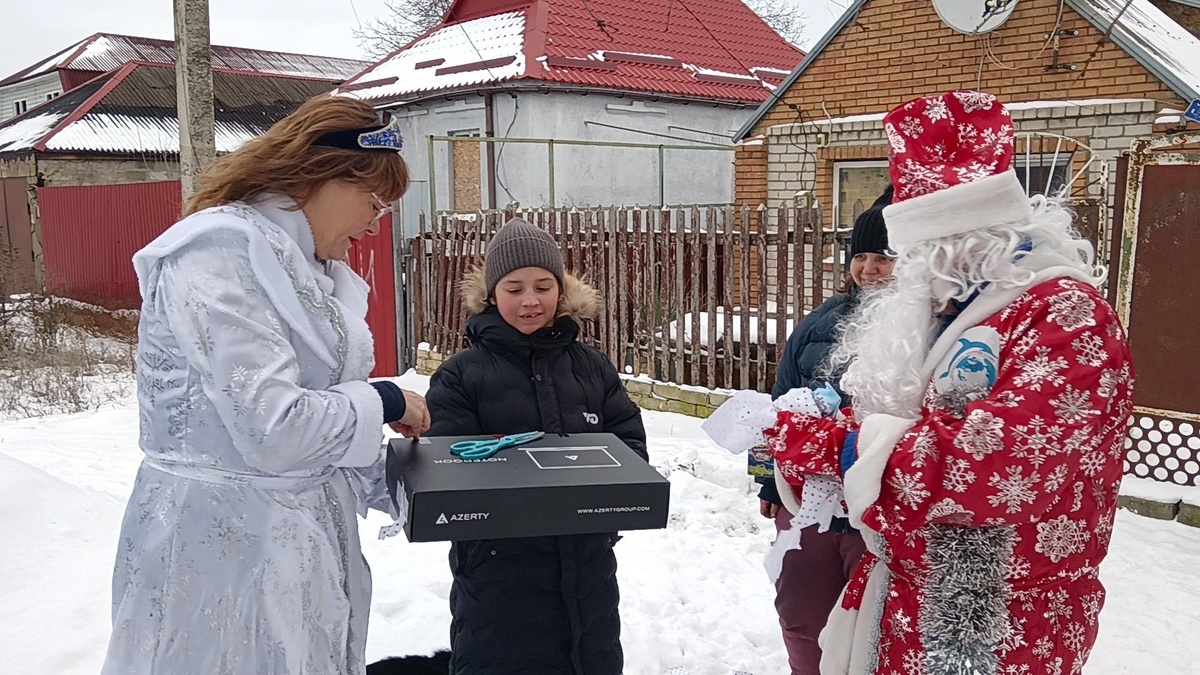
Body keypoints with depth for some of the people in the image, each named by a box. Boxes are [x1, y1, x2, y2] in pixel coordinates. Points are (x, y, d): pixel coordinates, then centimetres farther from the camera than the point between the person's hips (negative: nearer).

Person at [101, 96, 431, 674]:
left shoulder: (308, 266, 10)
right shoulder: (220, 252, -18)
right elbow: (271, 428, -25)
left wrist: (391, 483, 5)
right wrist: (384, 401, -11)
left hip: (305, 538, 8)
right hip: (225, 549, -8)